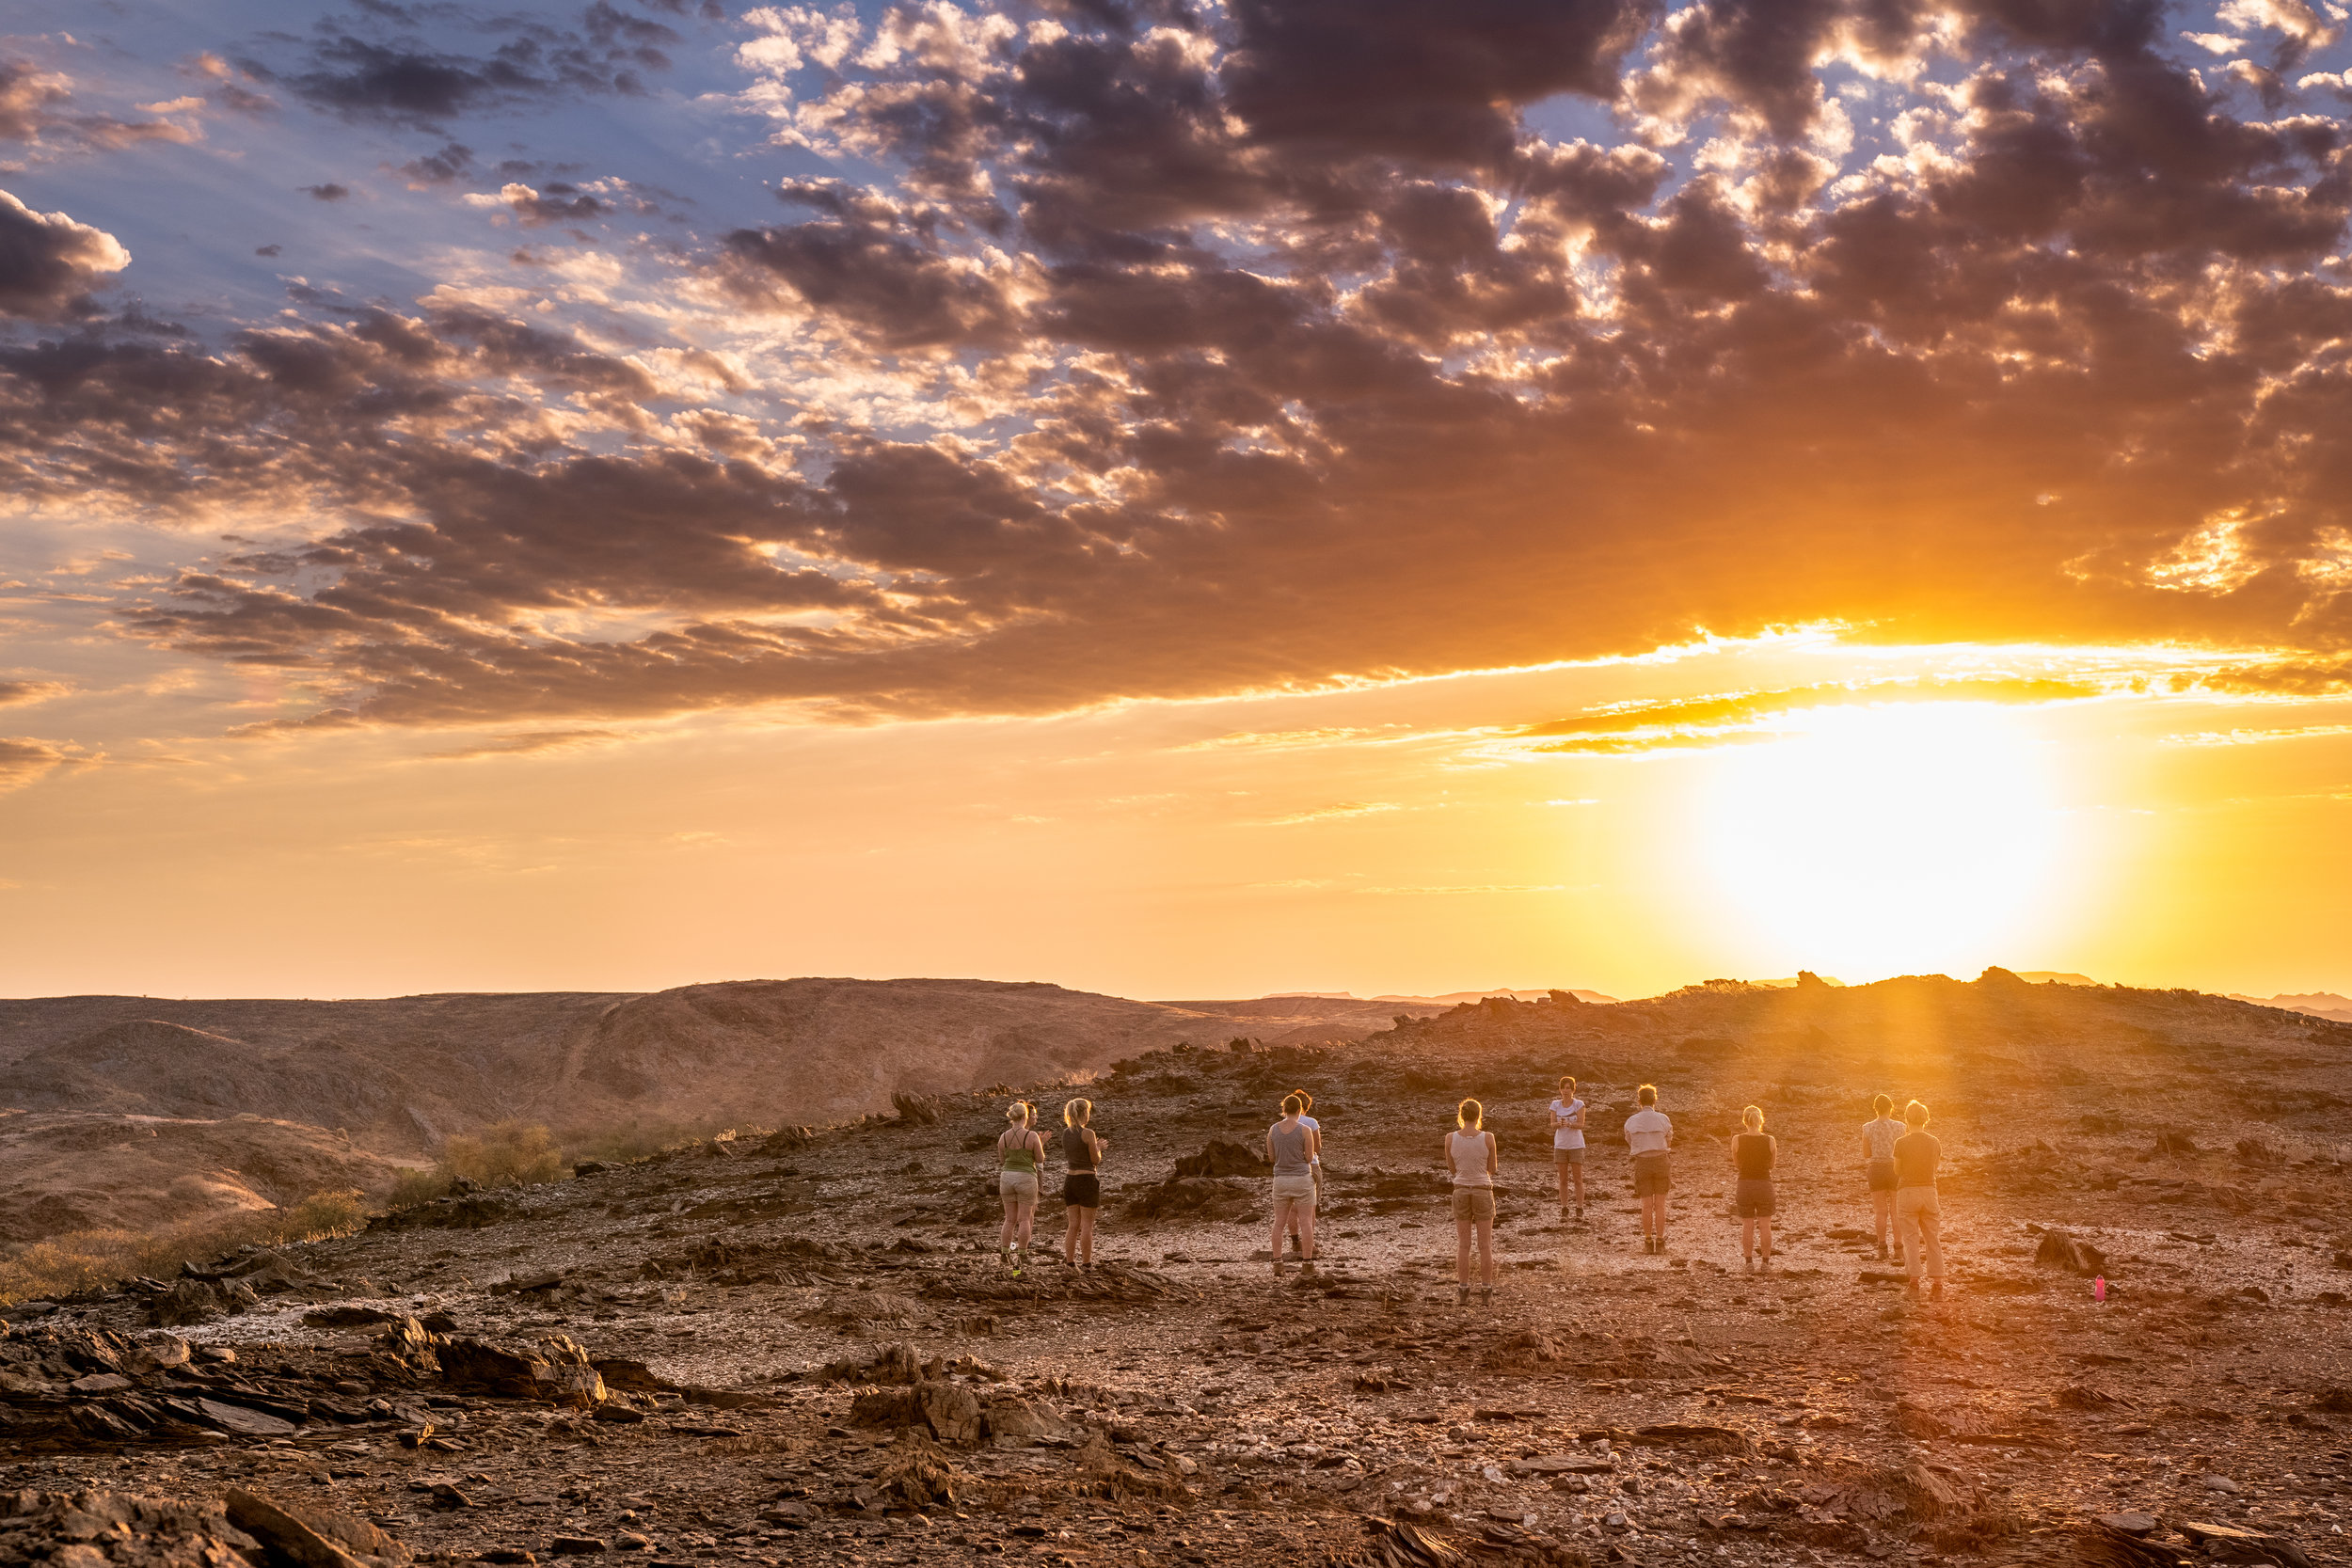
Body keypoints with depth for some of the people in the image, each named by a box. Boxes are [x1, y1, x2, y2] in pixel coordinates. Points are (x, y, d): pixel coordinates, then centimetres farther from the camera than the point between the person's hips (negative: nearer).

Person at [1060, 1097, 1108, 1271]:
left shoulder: (1066, 1133, 8)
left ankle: (1069, 1263, 9)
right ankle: (1086, 1265, 1)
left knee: (1073, 1225, 10)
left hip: (1070, 1180, 6)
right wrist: (1098, 1147, 12)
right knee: (1087, 1225, -1)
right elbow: (1096, 1160, -8)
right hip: (1087, 1180, -6)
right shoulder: (1088, 1133, -13)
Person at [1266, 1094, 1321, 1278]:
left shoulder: (1273, 1130, 0)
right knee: (1306, 1221, 6)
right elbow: (1309, 1158, -8)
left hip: (1281, 1180, 3)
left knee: (1279, 1223, 9)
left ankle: (1277, 1264, 3)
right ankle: (1307, 1263, 7)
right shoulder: (1306, 1130, -11)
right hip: (1303, 1179, -3)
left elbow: (1271, 1158, 6)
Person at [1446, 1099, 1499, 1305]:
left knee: (1463, 1245, 8)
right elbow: (1492, 1169, 1)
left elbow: (1452, 1169, 5)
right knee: (1485, 1245, 7)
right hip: (1483, 1193, -1)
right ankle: (1486, 1293, 7)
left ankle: (1463, 1294, 6)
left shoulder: (1450, 1138, -7)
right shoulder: (1488, 1138, -11)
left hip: (1461, 1193, 1)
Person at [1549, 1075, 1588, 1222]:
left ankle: (1580, 1210, 2)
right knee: (1563, 1179, 3)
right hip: (1560, 1145, 2)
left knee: (1578, 1179, -3)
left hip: (1576, 1145, -2)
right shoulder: (1555, 1104, 3)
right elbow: (1552, 1124, -3)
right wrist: (1559, 1124, -26)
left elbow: (1581, 1124, -12)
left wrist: (1569, 1124, -30)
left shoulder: (1579, 1104, -4)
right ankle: (1564, 1210, 8)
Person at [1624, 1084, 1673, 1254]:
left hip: (1641, 1163, 1)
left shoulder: (1631, 1122, -2)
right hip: (1660, 1162, -1)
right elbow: (1668, 1142, 9)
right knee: (1660, 1204, 4)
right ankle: (1660, 1242, 4)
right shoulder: (1663, 1119, -5)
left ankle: (1648, 1242, 6)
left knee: (1647, 1205, 5)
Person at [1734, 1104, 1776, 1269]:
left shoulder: (1737, 1140, -9)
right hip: (1765, 1185, 0)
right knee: (1765, 1225, 12)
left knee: (1747, 1226, 10)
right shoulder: (1770, 1141, -9)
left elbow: (1738, 1165, 3)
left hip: (1744, 1186, 0)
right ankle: (1766, 1262, 15)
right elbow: (1771, 1166, 3)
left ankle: (1749, 1262, 10)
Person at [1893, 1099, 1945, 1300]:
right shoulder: (1935, 1144, -1)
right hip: (1929, 1192, 3)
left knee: (1911, 1239, 4)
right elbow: (1934, 1167, 13)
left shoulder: (1901, 1143, -11)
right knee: (1933, 1240, 8)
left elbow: (1897, 1170, 0)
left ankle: (1913, 1282, -2)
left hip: (1907, 1192, -3)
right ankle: (1937, 1285, 5)